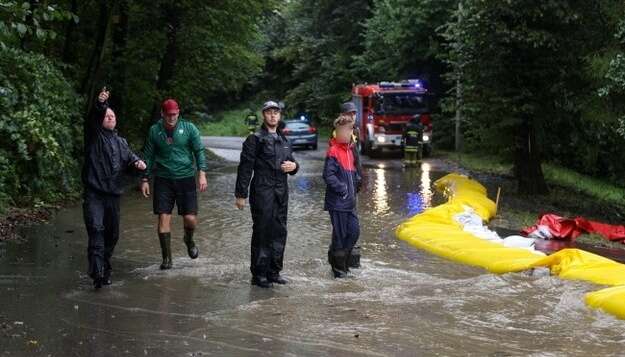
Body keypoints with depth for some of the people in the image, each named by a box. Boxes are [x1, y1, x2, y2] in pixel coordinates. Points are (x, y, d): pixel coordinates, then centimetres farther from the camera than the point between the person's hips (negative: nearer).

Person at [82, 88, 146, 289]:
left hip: (113, 194, 6)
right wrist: (100, 104, -35)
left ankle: (106, 269, 27)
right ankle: (97, 273, -26)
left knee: (112, 234, 11)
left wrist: (138, 163, -12)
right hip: (94, 194, -6)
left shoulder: (120, 142, 20)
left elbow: (129, 157, 12)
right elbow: (93, 119, -16)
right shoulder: (94, 135, 2)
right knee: (96, 229, -19)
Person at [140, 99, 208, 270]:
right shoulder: (154, 131, 3)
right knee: (164, 217, -4)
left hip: (186, 178, -1)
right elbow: (148, 156, 10)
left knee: (190, 218, -4)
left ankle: (189, 240, 30)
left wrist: (202, 173, -13)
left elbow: (199, 151, -1)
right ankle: (166, 258, 7)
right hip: (163, 179, 1)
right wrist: (145, 179, 7)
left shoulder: (189, 128, -1)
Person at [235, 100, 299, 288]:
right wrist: (241, 194, -11)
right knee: (262, 232, -5)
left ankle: (274, 272, 18)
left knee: (279, 232, 9)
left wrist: (294, 166, 2)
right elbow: (245, 167, -7)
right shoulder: (255, 139, -4)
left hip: (281, 192, 7)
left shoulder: (284, 140, 16)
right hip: (262, 191, -7)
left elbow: (290, 162, 28)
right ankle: (259, 274, 1)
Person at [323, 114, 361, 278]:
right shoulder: (333, 151, -14)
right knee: (340, 234, -1)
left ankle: (337, 258, 23)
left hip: (349, 201, 8)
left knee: (354, 231, 8)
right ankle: (339, 268, 11)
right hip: (337, 202, -8)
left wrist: (356, 179, 9)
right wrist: (342, 189, -17)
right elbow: (328, 175, -20)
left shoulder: (349, 150, 14)